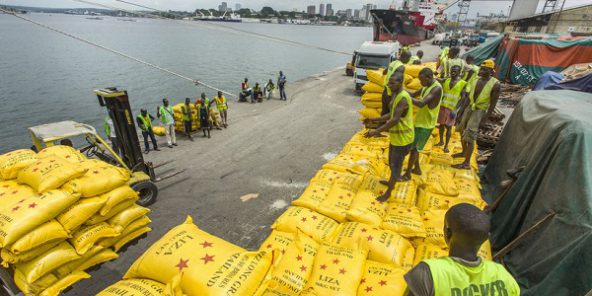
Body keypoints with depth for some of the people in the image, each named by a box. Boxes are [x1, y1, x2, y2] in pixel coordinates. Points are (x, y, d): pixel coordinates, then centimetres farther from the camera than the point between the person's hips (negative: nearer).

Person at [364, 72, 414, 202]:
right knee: (392, 162, 24)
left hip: (403, 138, -10)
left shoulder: (403, 98, -26)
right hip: (395, 136, 10)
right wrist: (374, 119, 9)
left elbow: (395, 120, -31)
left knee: (396, 166, 3)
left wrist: (376, 131, -29)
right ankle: (391, 182, 46)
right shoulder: (395, 95, 6)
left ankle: (388, 193, 16)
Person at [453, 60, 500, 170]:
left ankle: (467, 163, -7)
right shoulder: (475, 80, 2)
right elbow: (469, 96, 10)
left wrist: (486, 117, -16)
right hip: (469, 107, 7)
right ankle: (464, 152, 39)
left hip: (480, 111, -7)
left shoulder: (495, 84, -14)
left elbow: (493, 103, -13)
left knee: (470, 136, -11)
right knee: (463, 131, 17)